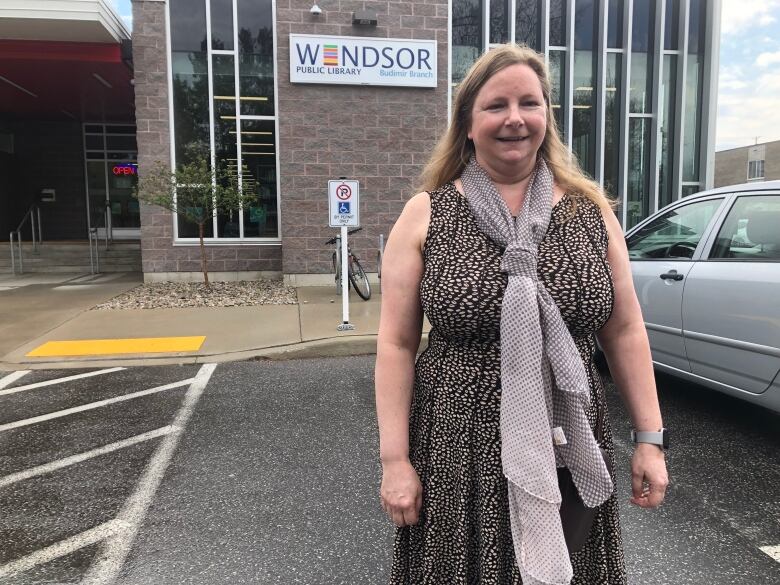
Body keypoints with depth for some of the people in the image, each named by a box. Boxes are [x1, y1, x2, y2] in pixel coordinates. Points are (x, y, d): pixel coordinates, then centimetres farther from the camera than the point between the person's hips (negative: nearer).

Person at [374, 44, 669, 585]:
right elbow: (397, 344, -5)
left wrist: (650, 438, 3)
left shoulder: (590, 208, 2)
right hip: (457, 454, -1)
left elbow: (625, 330, 6)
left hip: (569, 453, 2)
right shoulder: (425, 215, -4)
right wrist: (395, 460, -8)